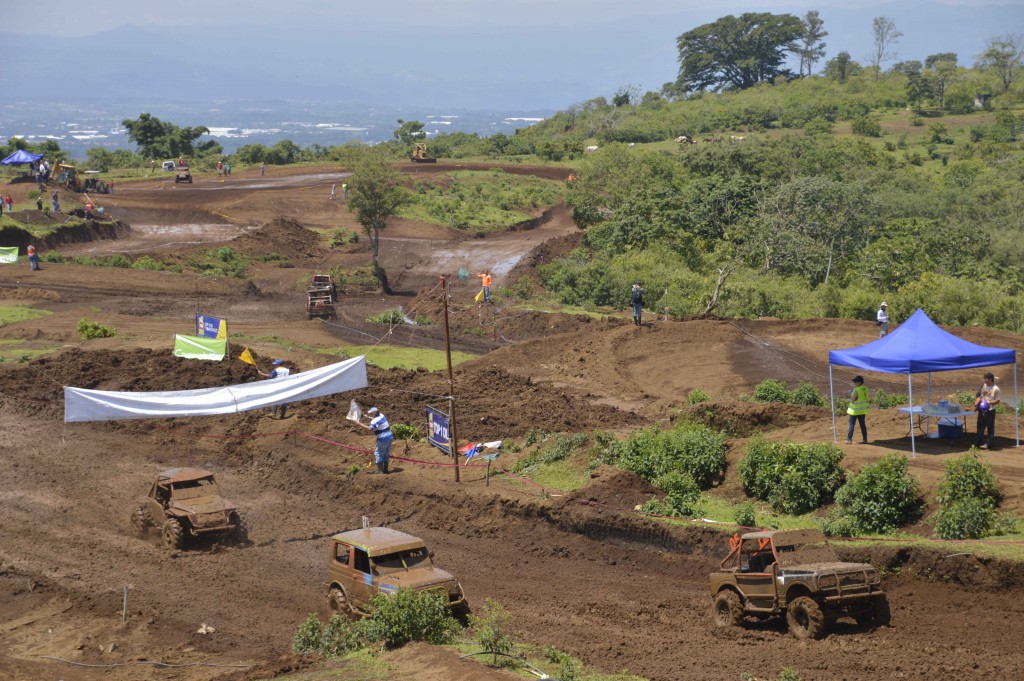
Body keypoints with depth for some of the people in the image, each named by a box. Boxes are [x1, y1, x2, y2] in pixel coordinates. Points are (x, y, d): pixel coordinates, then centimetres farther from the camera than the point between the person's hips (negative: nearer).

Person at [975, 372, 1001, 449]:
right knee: (980, 427, 13)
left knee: (990, 428, 2)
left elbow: (997, 401, -8)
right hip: (982, 410, 6)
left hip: (990, 411, -6)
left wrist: (989, 402, -20)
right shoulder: (984, 386, 6)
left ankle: (988, 444, 7)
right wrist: (976, 404, -1)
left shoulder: (996, 389, -12)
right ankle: (978, 442, 22)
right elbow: (979, 396, 14)